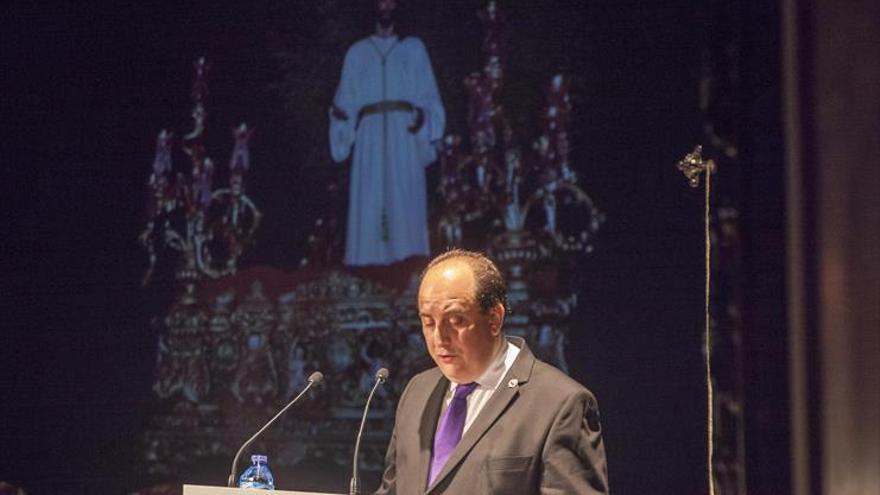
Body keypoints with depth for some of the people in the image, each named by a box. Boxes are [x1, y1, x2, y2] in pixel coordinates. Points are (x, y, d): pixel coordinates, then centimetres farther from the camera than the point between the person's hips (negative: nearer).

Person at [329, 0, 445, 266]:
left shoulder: (413, 47, 17)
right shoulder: (357, 52, 20)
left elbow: (427, 94, 10)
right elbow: (347, 98, 15)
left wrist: (422, 115, -11)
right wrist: (338, 111, -7)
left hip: (403, 132, -1)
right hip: (369, 133, 1)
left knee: (405, 197, -11)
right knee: (369, 200, -9)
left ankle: (407, 260, -15)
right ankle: (371, 263, -13)